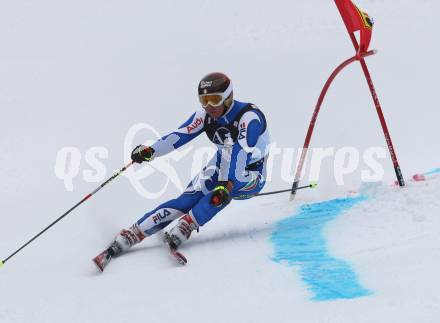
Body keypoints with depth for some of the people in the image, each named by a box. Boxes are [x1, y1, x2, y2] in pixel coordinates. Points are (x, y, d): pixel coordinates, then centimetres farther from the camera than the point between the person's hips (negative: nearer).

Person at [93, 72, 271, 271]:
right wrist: (151, 150, -35)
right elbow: (181, 135, -18)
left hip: (251, 178, -3)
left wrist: (226, 184, -50)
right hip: (220, 168, 3)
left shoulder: (249, 116, -25)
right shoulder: (205, 114, -8)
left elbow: (241, 152, -38)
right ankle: (125, 239, -28)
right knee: (185, 202, -20)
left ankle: (181, 231, -42)